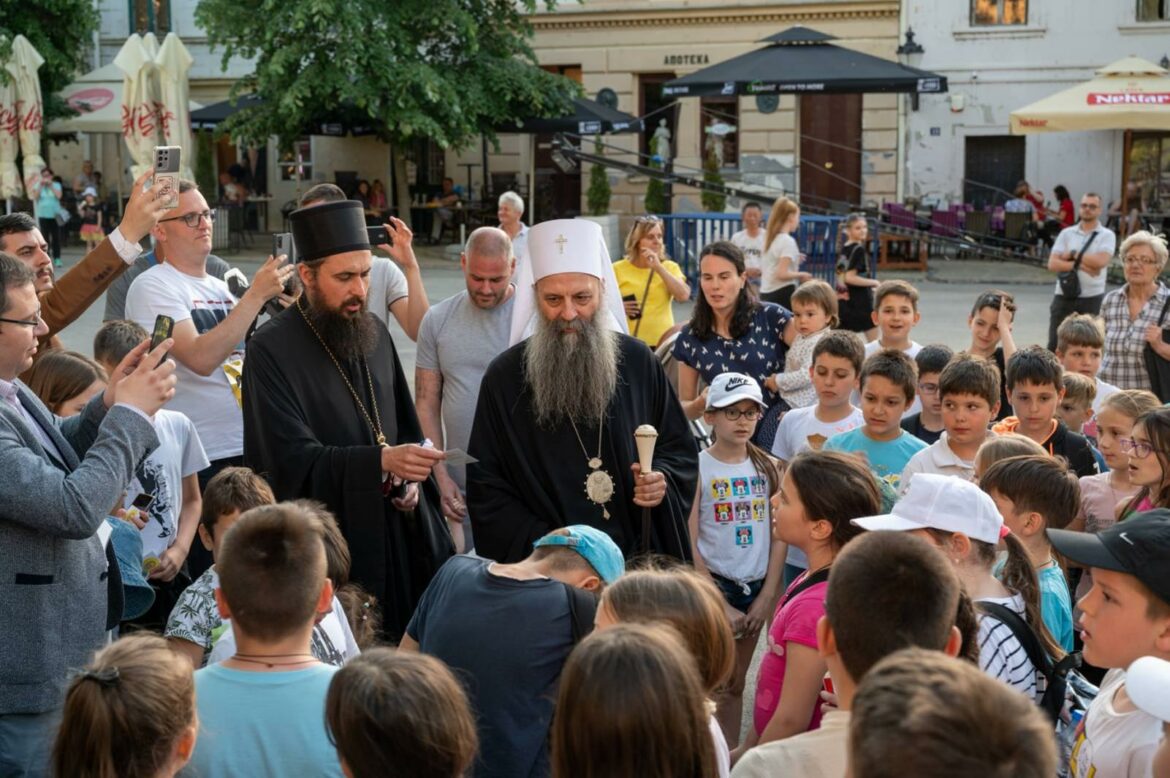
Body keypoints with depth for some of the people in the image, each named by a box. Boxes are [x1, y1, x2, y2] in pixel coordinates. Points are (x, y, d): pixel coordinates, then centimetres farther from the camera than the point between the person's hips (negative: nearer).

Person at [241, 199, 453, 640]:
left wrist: (410, 480, -1)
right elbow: (294, 459, -19)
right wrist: (382, 462, -31)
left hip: (393, 534, 6)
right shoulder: (271, 350, -12)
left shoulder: (374, 334, 9)